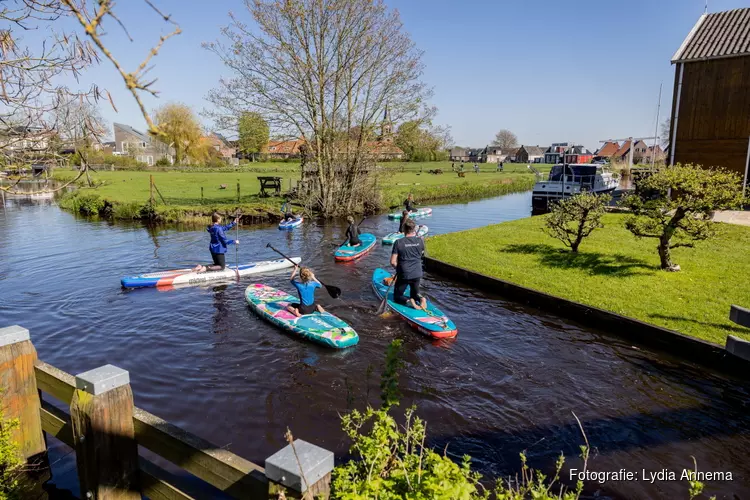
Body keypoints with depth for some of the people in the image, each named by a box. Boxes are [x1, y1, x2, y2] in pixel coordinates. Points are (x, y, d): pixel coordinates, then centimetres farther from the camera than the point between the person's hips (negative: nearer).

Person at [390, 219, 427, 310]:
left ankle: (408, 301, -14)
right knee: (414, 294, 25)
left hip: (403, 275, -3)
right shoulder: (420, 240, -6)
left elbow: (393, 262, -14)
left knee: (397, 296, 15)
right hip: (417, 274, 3)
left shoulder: (399, 242, -15)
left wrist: (398, 268, 6)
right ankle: (420, 298, -7)